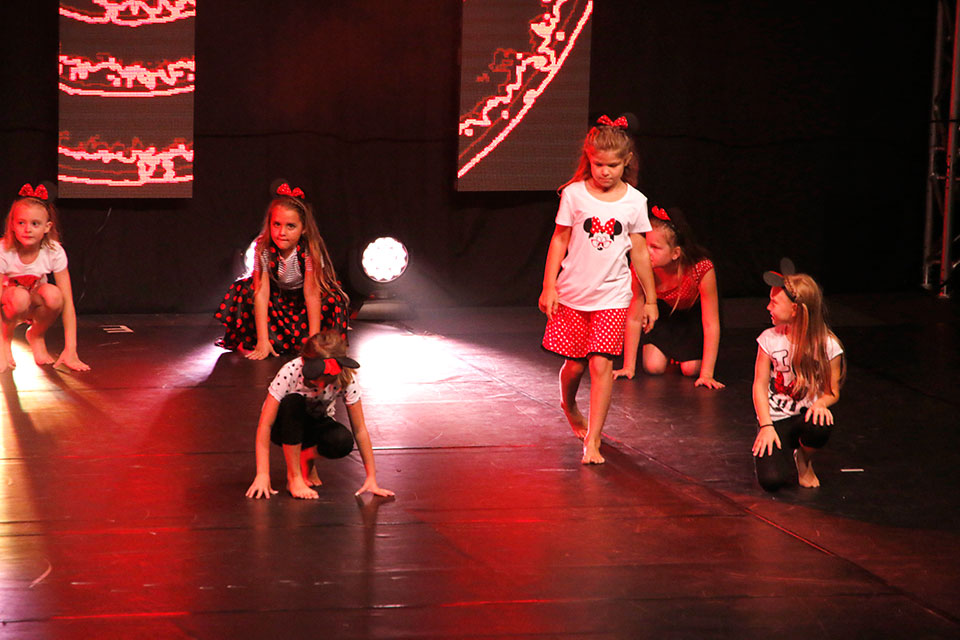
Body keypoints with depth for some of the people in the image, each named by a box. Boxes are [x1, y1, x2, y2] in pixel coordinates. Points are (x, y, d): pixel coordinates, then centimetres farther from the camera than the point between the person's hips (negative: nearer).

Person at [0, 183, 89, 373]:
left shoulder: (54, 252, -21)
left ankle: (36, 336, -1)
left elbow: (67, 302, -21)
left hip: (35, 305, 2)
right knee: (19, 296, -37)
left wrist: (70, 350, -29)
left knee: (52, 294, -32)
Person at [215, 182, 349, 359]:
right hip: (276, 296, 1)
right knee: (242, 290, -24)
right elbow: (261, 292, -31)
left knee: (332, 300, -30)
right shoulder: (263, 247, -27)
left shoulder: (310, 249, -30)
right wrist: (262, 341, -37)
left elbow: (311, 294, -32)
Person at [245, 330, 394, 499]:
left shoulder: (346, 380, -26)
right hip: (284, 424, -2)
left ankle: (307, 457, 3)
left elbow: (359, 430, -18)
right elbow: (265, 425, -31)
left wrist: (371, 478, -20)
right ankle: (294, 478, -25)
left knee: (343, 442, -32)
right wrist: (262, 474, -36)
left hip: (317, 423, 2)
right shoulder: (290, 373, -32)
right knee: (293, 402, -37)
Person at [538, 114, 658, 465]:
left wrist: (650, 299, 10)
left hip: (612, 295, 0)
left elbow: (639, 252, 7)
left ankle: (592, 439, -7)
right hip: (572, 293, 0)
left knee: (601, 363, -11)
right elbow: (560, 240, 2)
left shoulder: (634, 201, -1)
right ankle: (568, 405, 40)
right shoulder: (574, 194, -4)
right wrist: (549, 286, -2)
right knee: (575, 364, 6)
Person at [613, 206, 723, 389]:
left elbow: (711, 326, -34)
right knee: (653, 367, -13)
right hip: (666, 310, 2)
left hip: (695, 311, -2)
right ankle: (671, 350, 21)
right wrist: (628, 367, -23)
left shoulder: (702, 269, -40)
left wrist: (706, 374, -36)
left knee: (690, 369, -15)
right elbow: (634, 318, -23)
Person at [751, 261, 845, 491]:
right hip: (776, 418, 0)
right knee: (771, 480, -25)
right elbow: (760, 384, -1)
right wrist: (766, 426, -13)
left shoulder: (828, 346, -8)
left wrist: (820, 403, -25)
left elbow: (833, 392, -1)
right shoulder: (770, 340, -3)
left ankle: (804, 461, -1)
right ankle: (786, 455, 15)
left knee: (819, 427, -40)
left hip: (806, 414, 0)